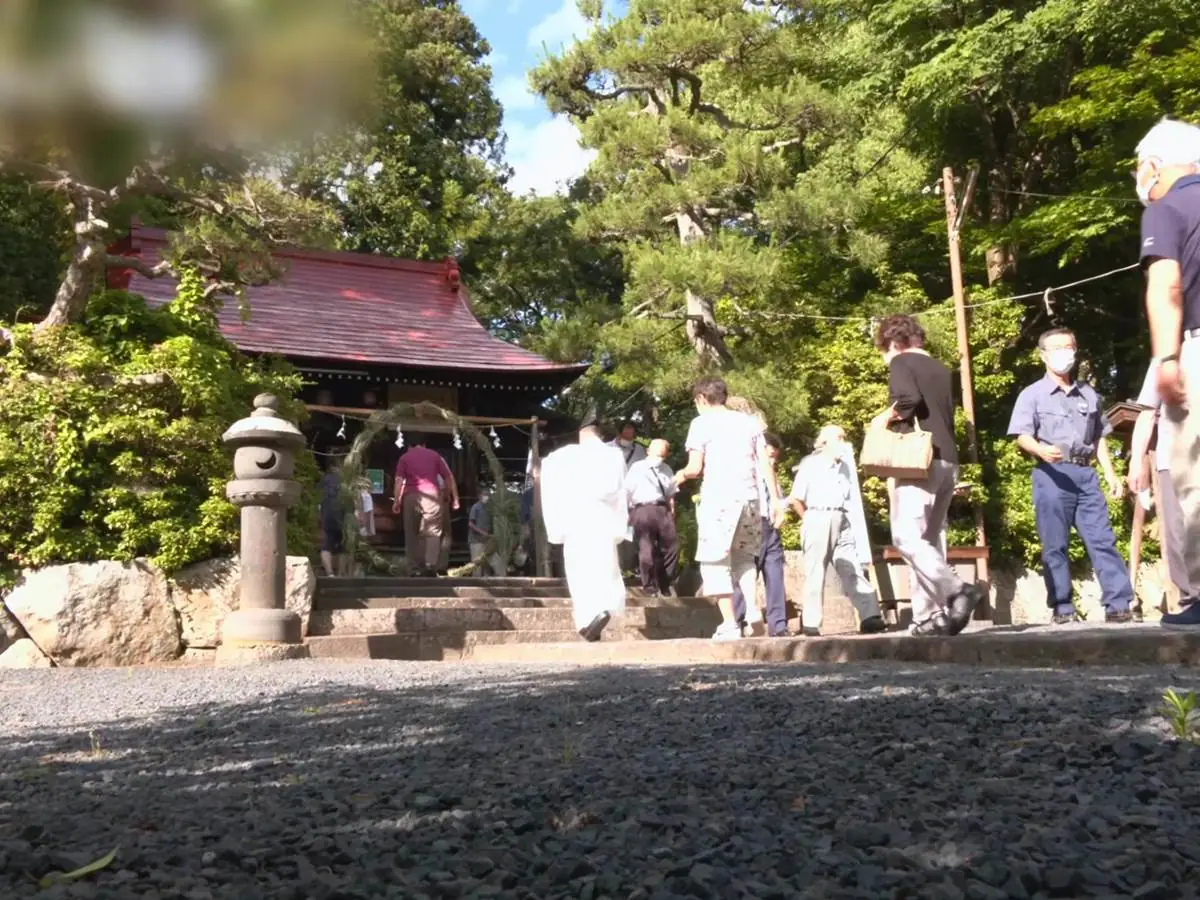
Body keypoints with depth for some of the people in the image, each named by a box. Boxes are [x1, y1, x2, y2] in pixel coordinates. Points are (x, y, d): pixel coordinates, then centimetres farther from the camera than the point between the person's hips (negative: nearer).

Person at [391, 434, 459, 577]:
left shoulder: (405, 457, 13)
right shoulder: (435, 455, 14)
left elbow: (399, 480, 1)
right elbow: (449, 477, 11)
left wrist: (396, 501, 1)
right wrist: (455, 498, 14)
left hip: (412, 497, 1)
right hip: (432, 496, 0)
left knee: (412, 533, 9)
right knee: (433, 532, -2)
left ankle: (414, 567, 7)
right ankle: (431, 565, -18)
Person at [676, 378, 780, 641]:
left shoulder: (702, 423, 0)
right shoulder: (750, 421, 13)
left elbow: (695, 468, -5)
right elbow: (764, 463, 8)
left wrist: (681, 475, 16)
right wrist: (775, 498, 9)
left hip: (718, 499, -5)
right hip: (749, 498, 5)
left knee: (716, 562, 3)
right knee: (743, 555, 22)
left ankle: (730, 624, -2)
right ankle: (752, 607, 4)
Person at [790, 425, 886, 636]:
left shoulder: (845, 466, 16)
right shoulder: (811, 465, -3)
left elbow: (851, 500, 17)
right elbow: (795, 498, -7)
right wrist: (809, 518, 2)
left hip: (841, 522, 6)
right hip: (819, 521, -6)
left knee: (853, 570, 2)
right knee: (816, 574, -2)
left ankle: (869, 618, 0)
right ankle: (811, 624, 3)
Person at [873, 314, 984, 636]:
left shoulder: (901, 362, -1)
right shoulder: (940, 368, 22)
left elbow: (909, 399, -19)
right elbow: (947, 416, 21)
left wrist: (885, 417, -2)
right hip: (947, 460, 8)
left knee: (907, 536, -11)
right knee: (930, 540, 7)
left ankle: (957, 591, -24)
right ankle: (929, 615, 2)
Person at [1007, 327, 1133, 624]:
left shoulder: (1089, 394, 18)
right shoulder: (1032, 395, 4)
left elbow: (1099, 439, 21)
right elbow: (1022, 437, -5)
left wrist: (1111, 475, 13)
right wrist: (1041, 450, -27)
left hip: (1085, 473, 4)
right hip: (1052, 475, -4)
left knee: (1103, 540, -2)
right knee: (1055, 545, -3)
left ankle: (1118, 605, -2)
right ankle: (1063, 609, 1)